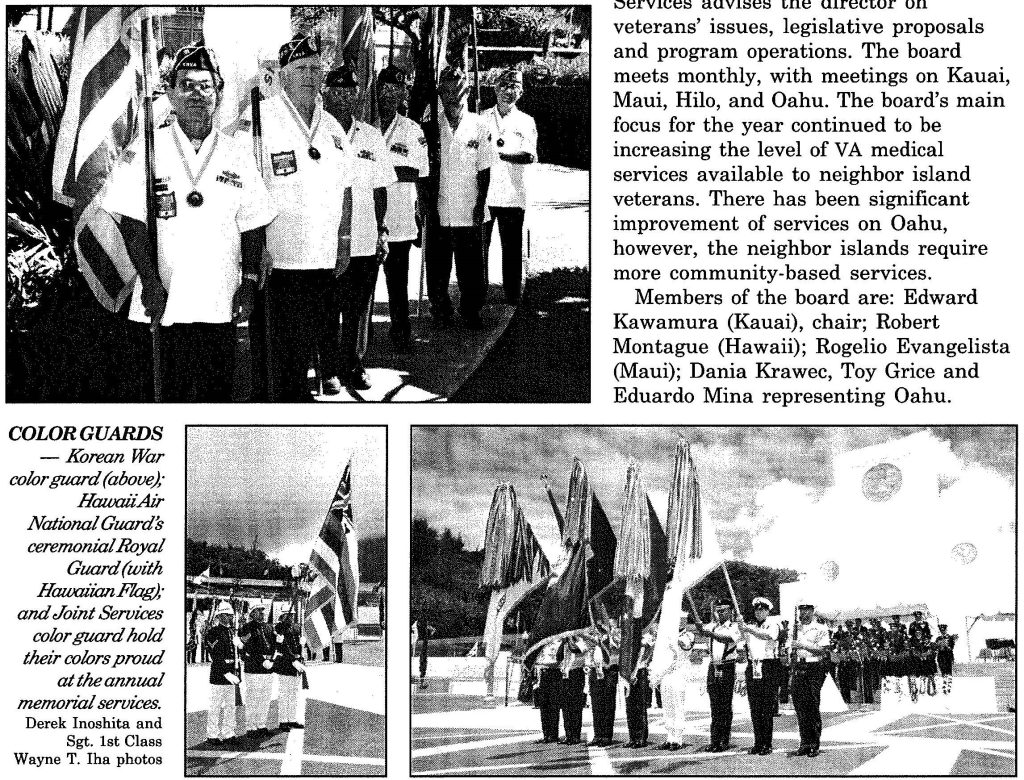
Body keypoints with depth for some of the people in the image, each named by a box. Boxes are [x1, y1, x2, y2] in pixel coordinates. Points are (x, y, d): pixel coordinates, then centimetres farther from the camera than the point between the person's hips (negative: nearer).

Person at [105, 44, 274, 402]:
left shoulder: (238, 154, 10)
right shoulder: (145, 150, 2)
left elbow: (252, 225, 12)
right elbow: (131, 221, -2)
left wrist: (249, 282, 2)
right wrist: (151, 282, -10)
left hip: (222, 304, 3)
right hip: (165, 304, -3)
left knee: (219, 393, 3)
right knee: (174, 396, -3)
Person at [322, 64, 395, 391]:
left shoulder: (371, 137, 9)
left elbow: (379, 189, 13)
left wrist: (381, 230, 8)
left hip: (366, 241, 3)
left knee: (356, 311, 11)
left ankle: (352, 365, 24)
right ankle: (328, 368, 15)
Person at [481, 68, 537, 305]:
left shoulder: (526, 122, 7)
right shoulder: (482, 119, 11)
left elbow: (530, 156, -8)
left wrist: (502, 155, -23)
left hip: (512, 196, -1)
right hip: (483, 194, 1)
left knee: (512, 249, 0)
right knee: (479, 247, 1)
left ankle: (512, 301, 5)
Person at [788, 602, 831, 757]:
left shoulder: (820, 629, 1)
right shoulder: (796, 629, 17)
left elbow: (823, 650, -8)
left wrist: (804, 645, -15)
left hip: (814, 669, -5)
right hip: (798, 668, 5)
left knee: (813, 707, -6)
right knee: (800, 707, 2)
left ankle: (815, 744, -1)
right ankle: (805, 743, 8)